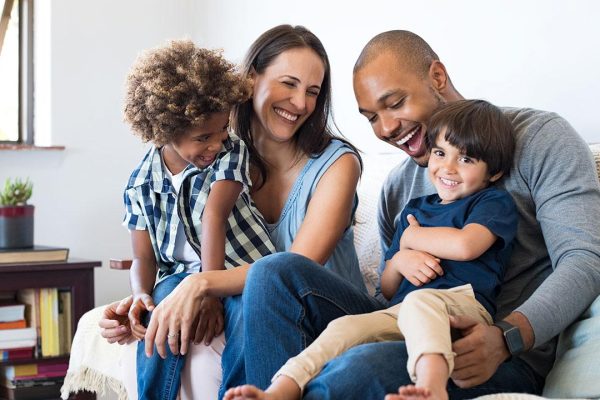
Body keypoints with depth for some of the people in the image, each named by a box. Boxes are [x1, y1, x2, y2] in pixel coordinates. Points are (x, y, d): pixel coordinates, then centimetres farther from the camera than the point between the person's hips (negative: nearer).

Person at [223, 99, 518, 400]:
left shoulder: (495, 202, 12)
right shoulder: (415, 209, 29)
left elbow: (465, 245, -12)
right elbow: (387, 290, 28)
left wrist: (411, 237, 7)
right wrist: (398, 261, 3)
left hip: (463, 304, -6)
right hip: (400, 312, 6)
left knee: (419, 301, -39)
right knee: (345, 327, -22)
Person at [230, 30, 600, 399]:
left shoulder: (540, 138, -1)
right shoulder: (397, 188, 18)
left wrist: (507, 337, -28)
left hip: (510, 359, -6)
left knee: (366, 367, -38)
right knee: (277, 271, -11)